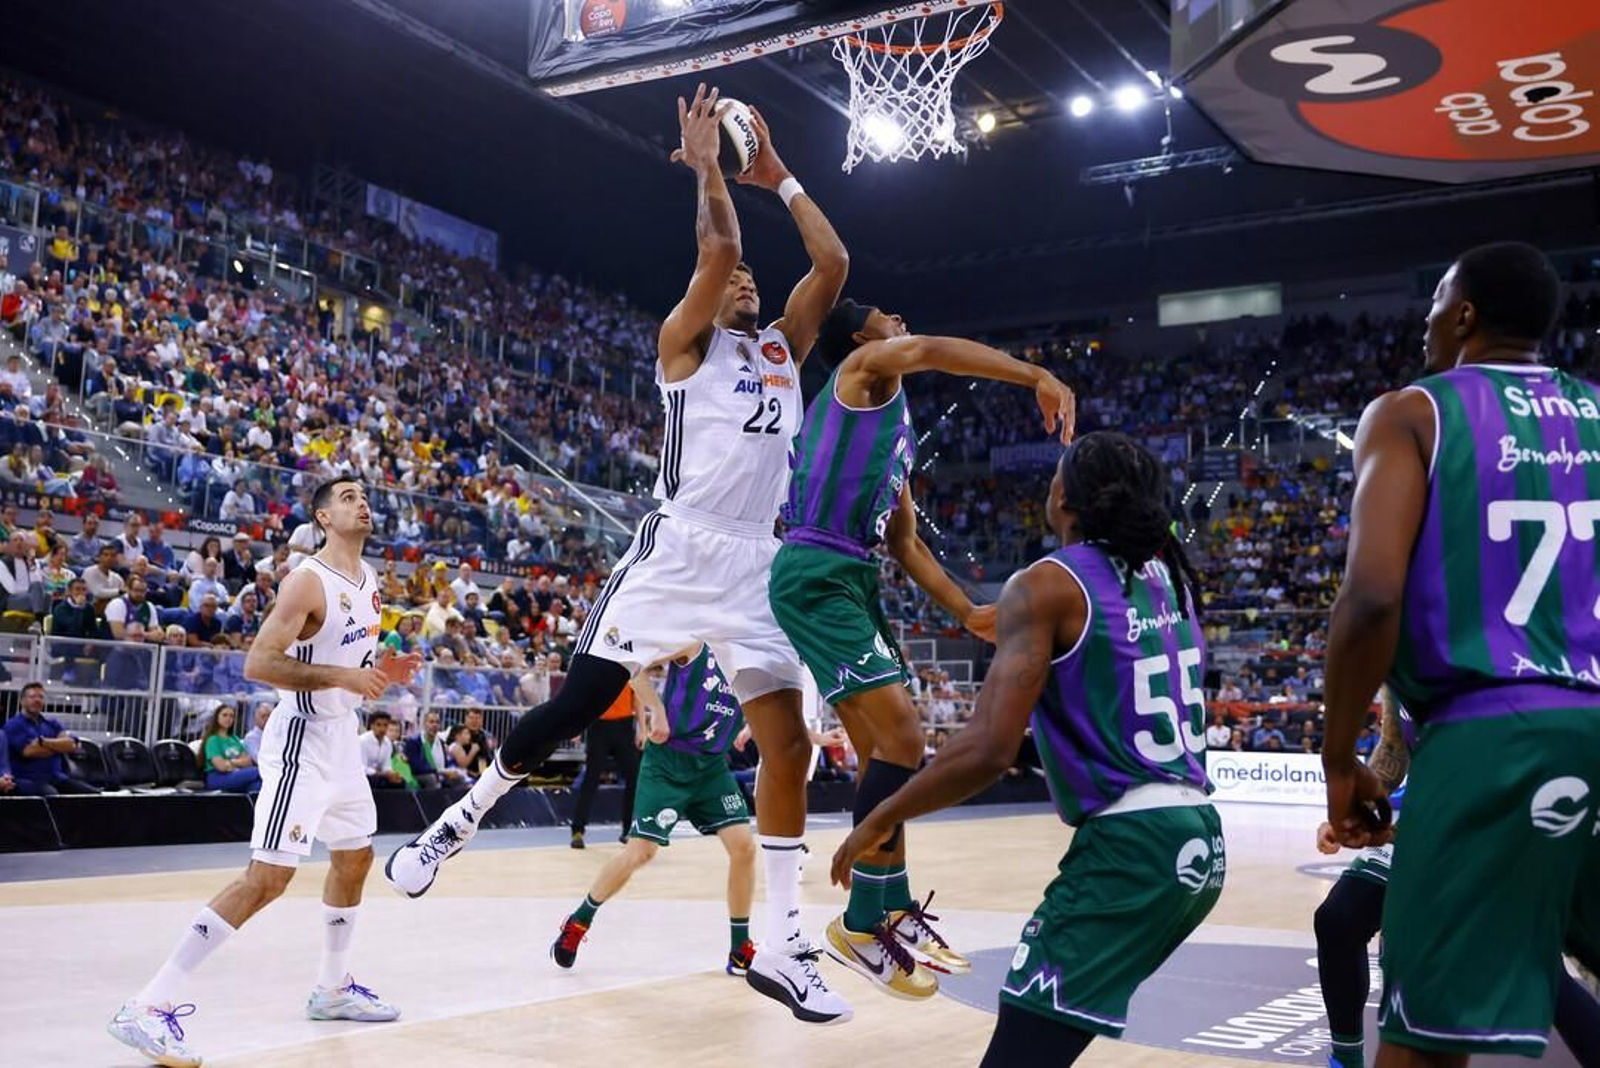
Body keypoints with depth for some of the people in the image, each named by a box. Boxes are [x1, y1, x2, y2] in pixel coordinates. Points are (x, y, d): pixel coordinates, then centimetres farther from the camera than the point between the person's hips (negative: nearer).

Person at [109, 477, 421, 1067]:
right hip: (303, 740, -9)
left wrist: (381, 671, 4)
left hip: (342, 736, 9)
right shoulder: (308, 581, -17)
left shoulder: (367, 580, 10)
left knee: (355, 859, 19)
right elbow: (257, 664, -23)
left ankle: (332, 989, 36)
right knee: (267, 878, -15)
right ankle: (148, 1006, -12)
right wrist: (341, 676, -26)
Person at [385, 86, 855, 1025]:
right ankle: (458, 821, 20)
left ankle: (783, 947, 4)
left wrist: (781, 178, 20)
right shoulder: (686, 339, 8)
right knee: (573, 707, -5)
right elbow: (718, 250, -8)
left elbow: (834, 263, 14)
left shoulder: (784, 348, 22)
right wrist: (706, 168, 6)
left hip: (758, 565, 5)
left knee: (789, 745, -3)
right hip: (678, 549, -5)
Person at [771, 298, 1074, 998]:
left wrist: (965, 612, 21)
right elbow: (928, 351, -24)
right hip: (817, 575, -10)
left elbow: (905, 543, 27)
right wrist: (1039, 378, -27)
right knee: (901, 736, -16)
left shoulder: (899, 435, 25)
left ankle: (896, 911, 24)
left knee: (885, 749, 13)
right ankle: (861, 925, -9)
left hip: (853, 580, 10)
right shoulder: (862, 371, -1)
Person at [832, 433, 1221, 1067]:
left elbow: (988, 751, -20)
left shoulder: (1047, 586, -11)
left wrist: (878, 822, -8)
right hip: (1199, 839, 9)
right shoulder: (1171, 577, 11)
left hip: (1129, 845, -9)